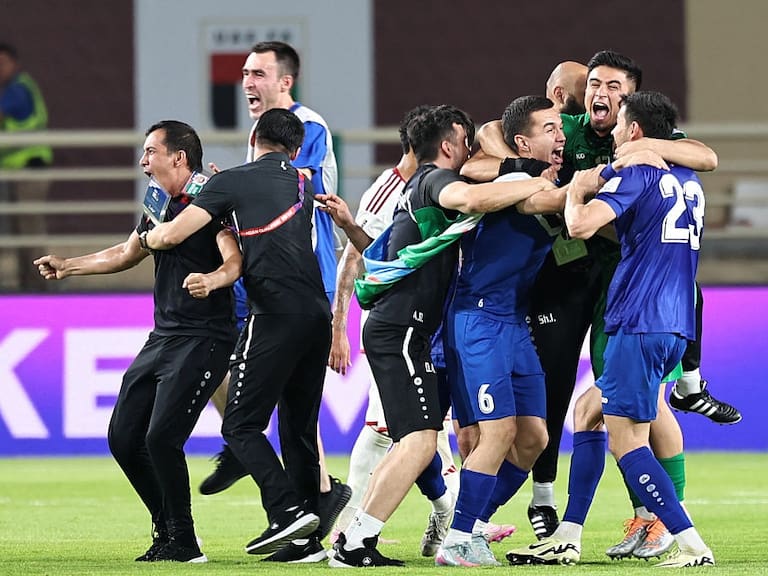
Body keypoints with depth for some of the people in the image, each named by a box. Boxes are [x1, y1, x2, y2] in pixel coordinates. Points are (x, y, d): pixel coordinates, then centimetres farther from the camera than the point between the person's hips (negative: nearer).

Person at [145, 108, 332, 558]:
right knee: (299, 428, 12)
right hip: (317, 314, 6)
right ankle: (308, 540, 8)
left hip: (275, 316, -6)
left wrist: (150, 234, 23)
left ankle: (288, 511, -19)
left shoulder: (233, 182, 2)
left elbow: (171, 236, 0)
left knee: (241, 425, -2)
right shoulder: (303, 184, 20)